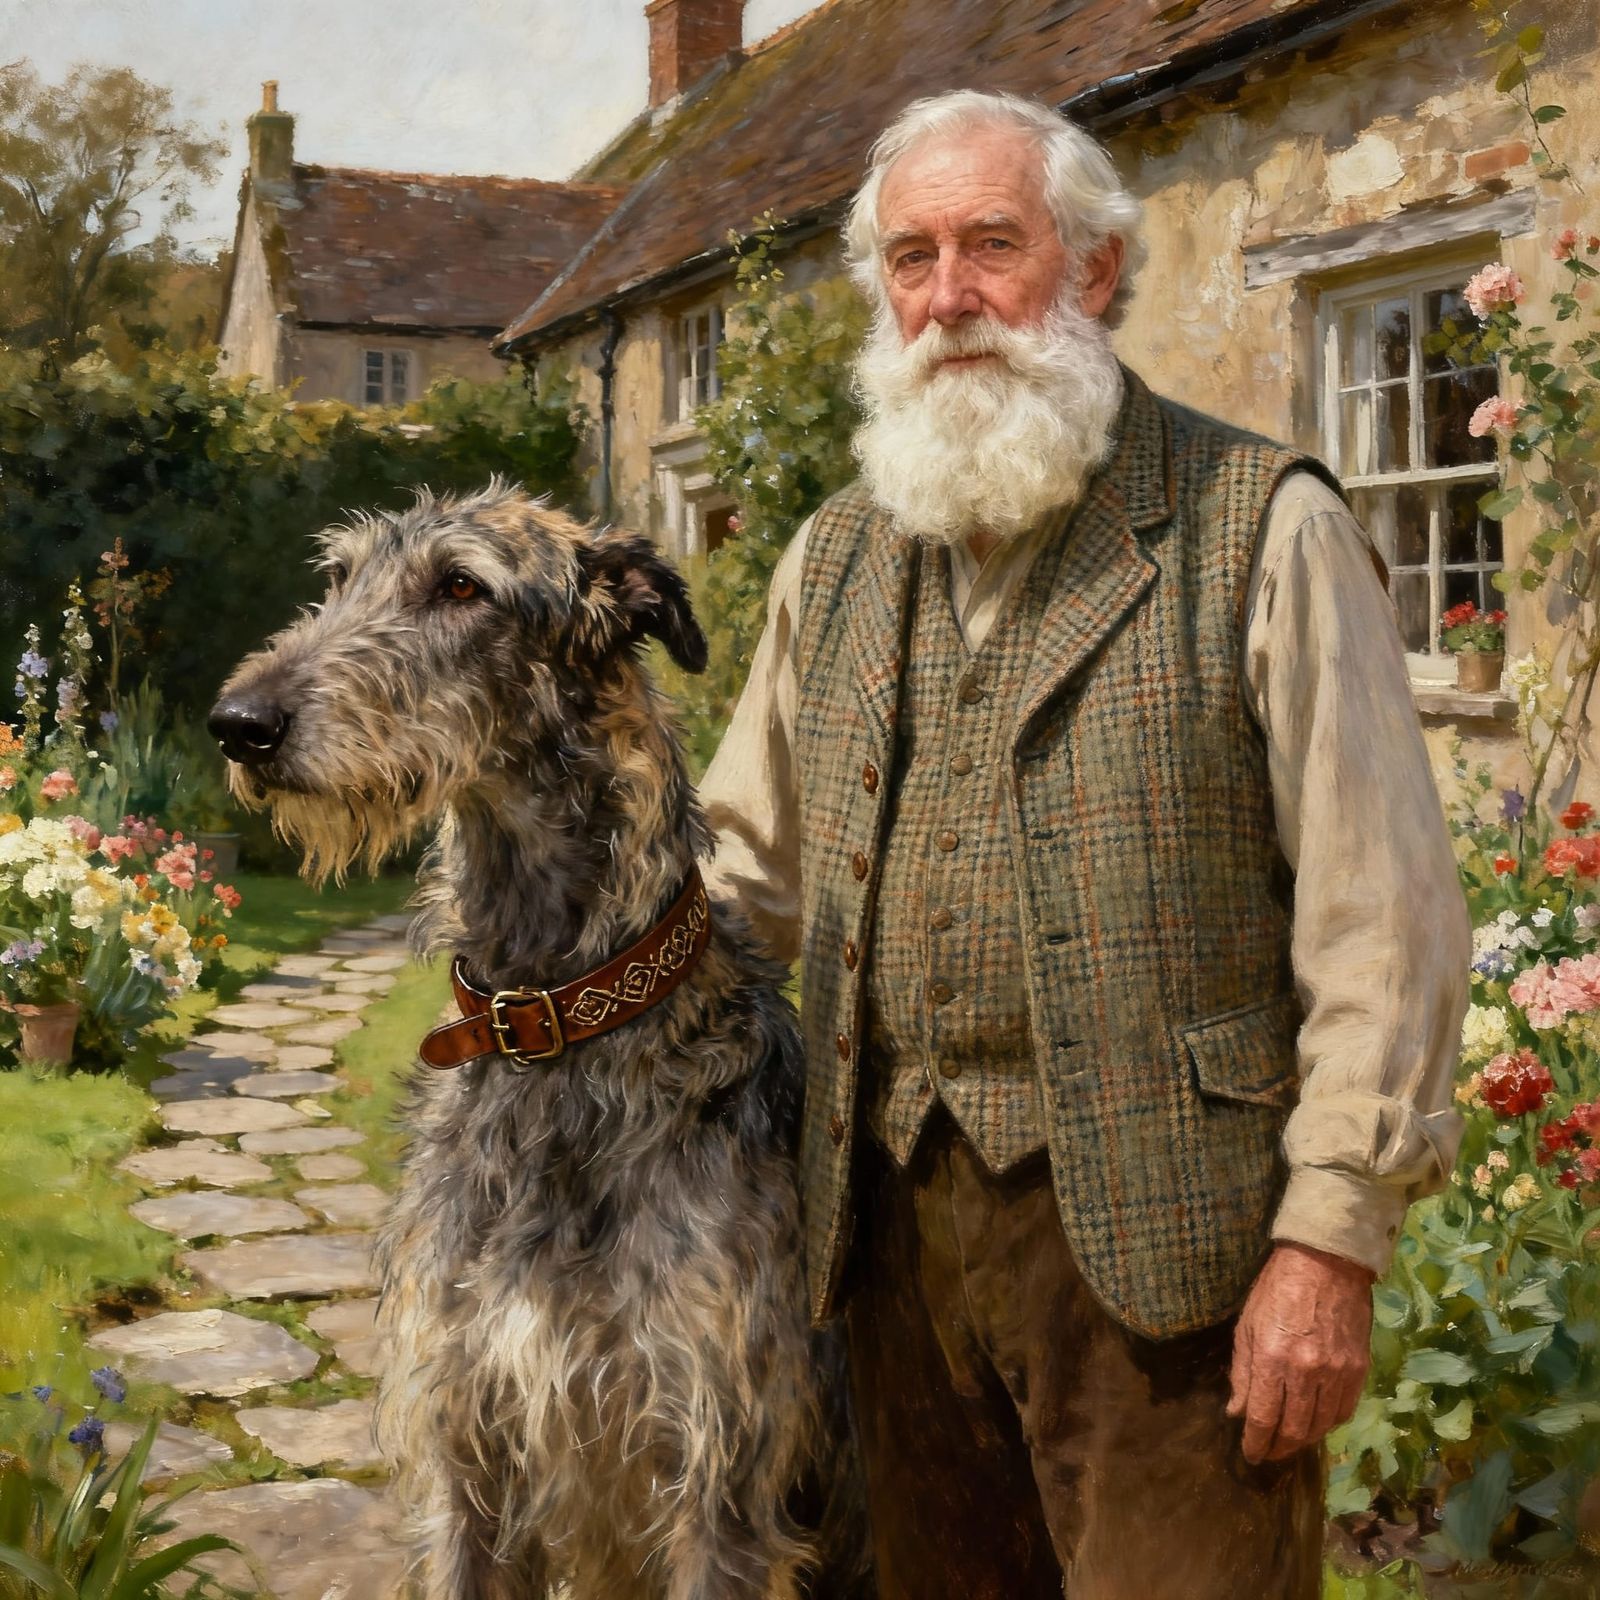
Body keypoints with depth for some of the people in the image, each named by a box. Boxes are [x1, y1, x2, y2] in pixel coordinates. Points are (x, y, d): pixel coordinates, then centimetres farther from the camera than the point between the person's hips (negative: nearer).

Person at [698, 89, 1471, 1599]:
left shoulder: (1260, 529, -5)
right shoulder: (836, 559, 12)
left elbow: (1381, 914, -8)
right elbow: (746, 865, 18)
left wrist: (1333, 1236, -13)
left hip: (1166, 1243, -5)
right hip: (899, 1214, 5)